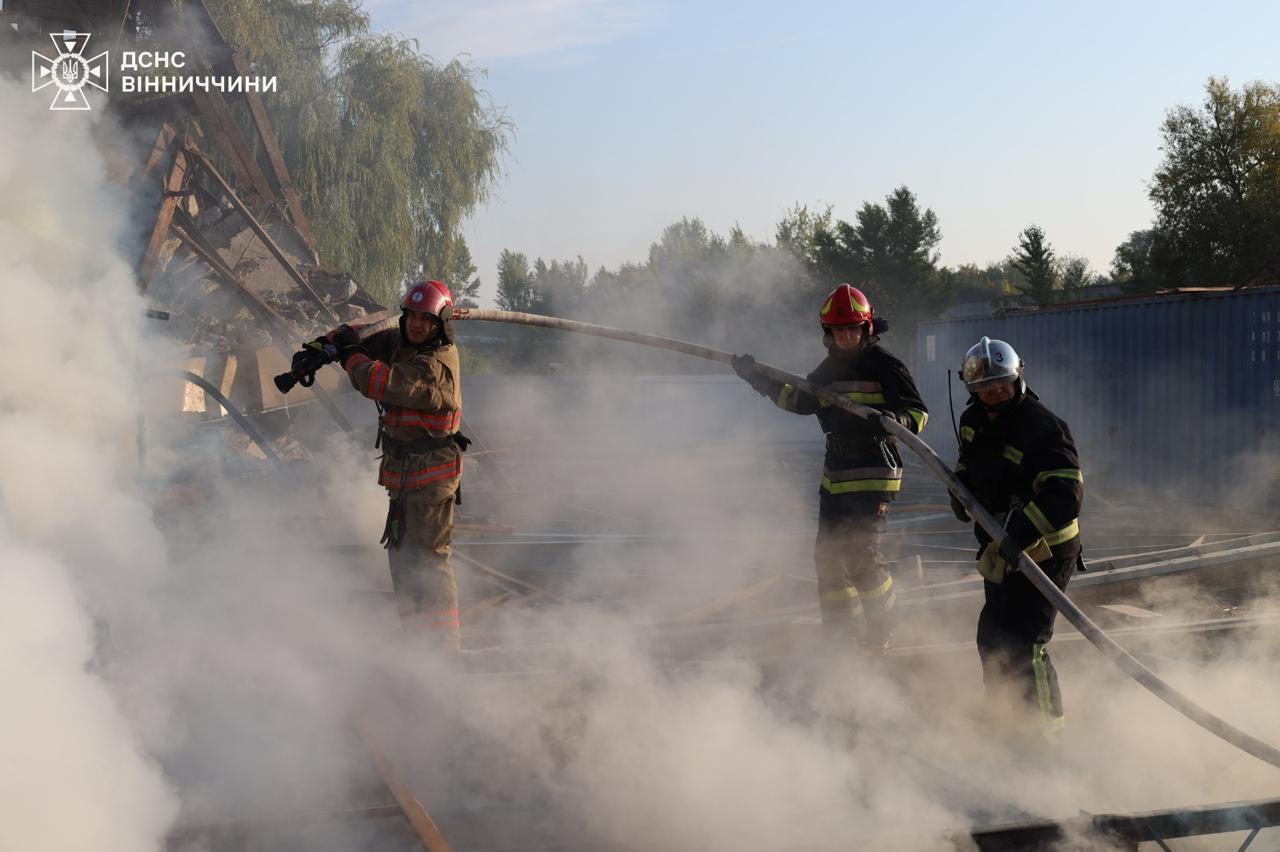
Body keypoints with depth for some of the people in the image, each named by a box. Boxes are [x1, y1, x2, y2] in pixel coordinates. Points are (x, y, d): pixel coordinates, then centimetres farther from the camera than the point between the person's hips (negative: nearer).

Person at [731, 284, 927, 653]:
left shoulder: (885, 365, -7)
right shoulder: (829, 369, 14)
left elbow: (917, 412, -9)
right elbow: (799, 400, 27)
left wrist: (890, 421, -29)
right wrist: (758, 378, 21)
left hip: (874, 473, -7)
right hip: (835, 472, 7)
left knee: (862, 552, -12)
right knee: (828, 553, 8)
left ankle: (881, 632, 6)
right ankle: (838, 634, 20)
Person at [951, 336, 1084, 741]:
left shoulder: (1042, 426, -21)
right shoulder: (973, 422, 5)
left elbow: (1066, 492, -32)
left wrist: (1022, 534, -39)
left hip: (1043, 552, -9)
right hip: (1000, 550, 9)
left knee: (1023, 645, -14)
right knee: (992, 638, 18)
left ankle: (1047, 732, -1)